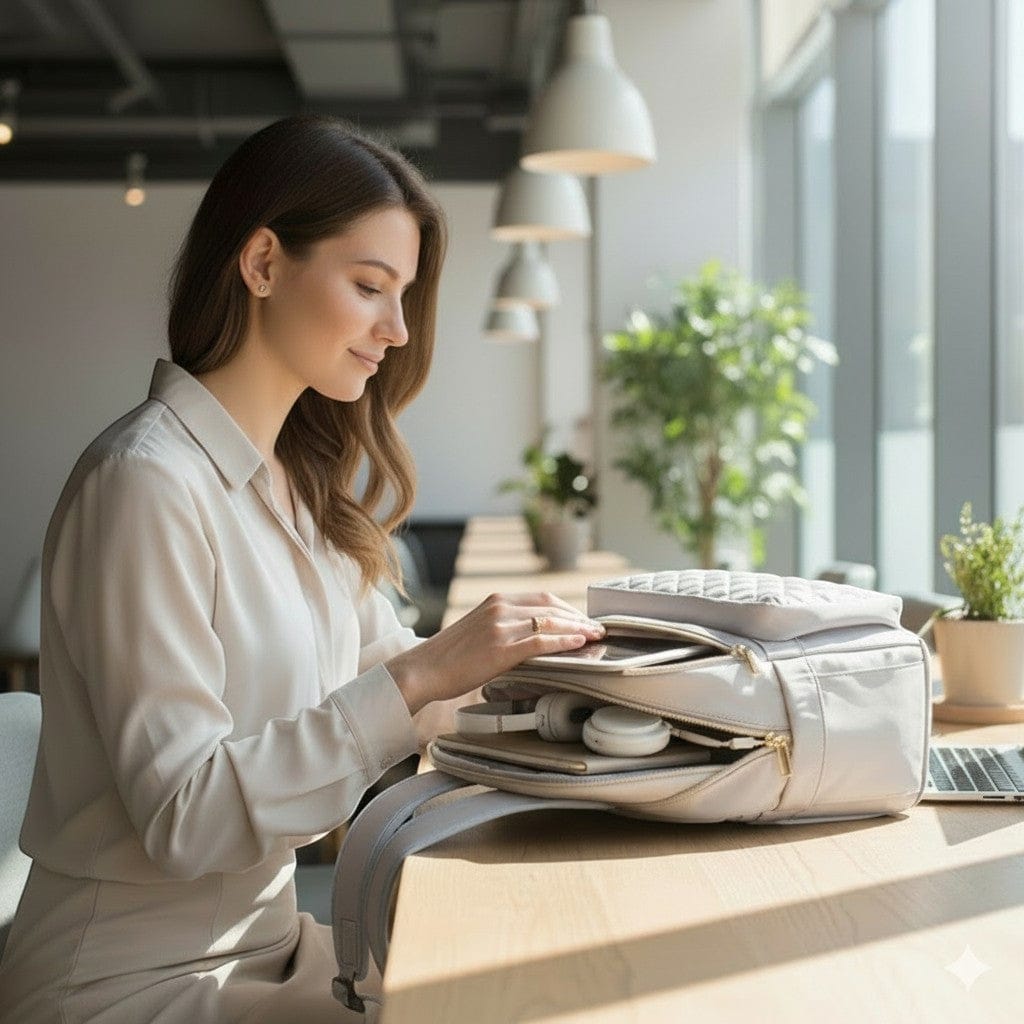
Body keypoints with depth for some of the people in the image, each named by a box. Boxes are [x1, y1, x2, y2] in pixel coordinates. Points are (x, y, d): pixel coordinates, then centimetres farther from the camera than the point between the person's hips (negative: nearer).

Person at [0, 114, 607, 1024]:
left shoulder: (299, 486, 8)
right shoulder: (148, 481, -20)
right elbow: (182, 817, -23)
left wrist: (521, 654, -9)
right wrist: (418, 678, -29)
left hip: (264, 936, 8)